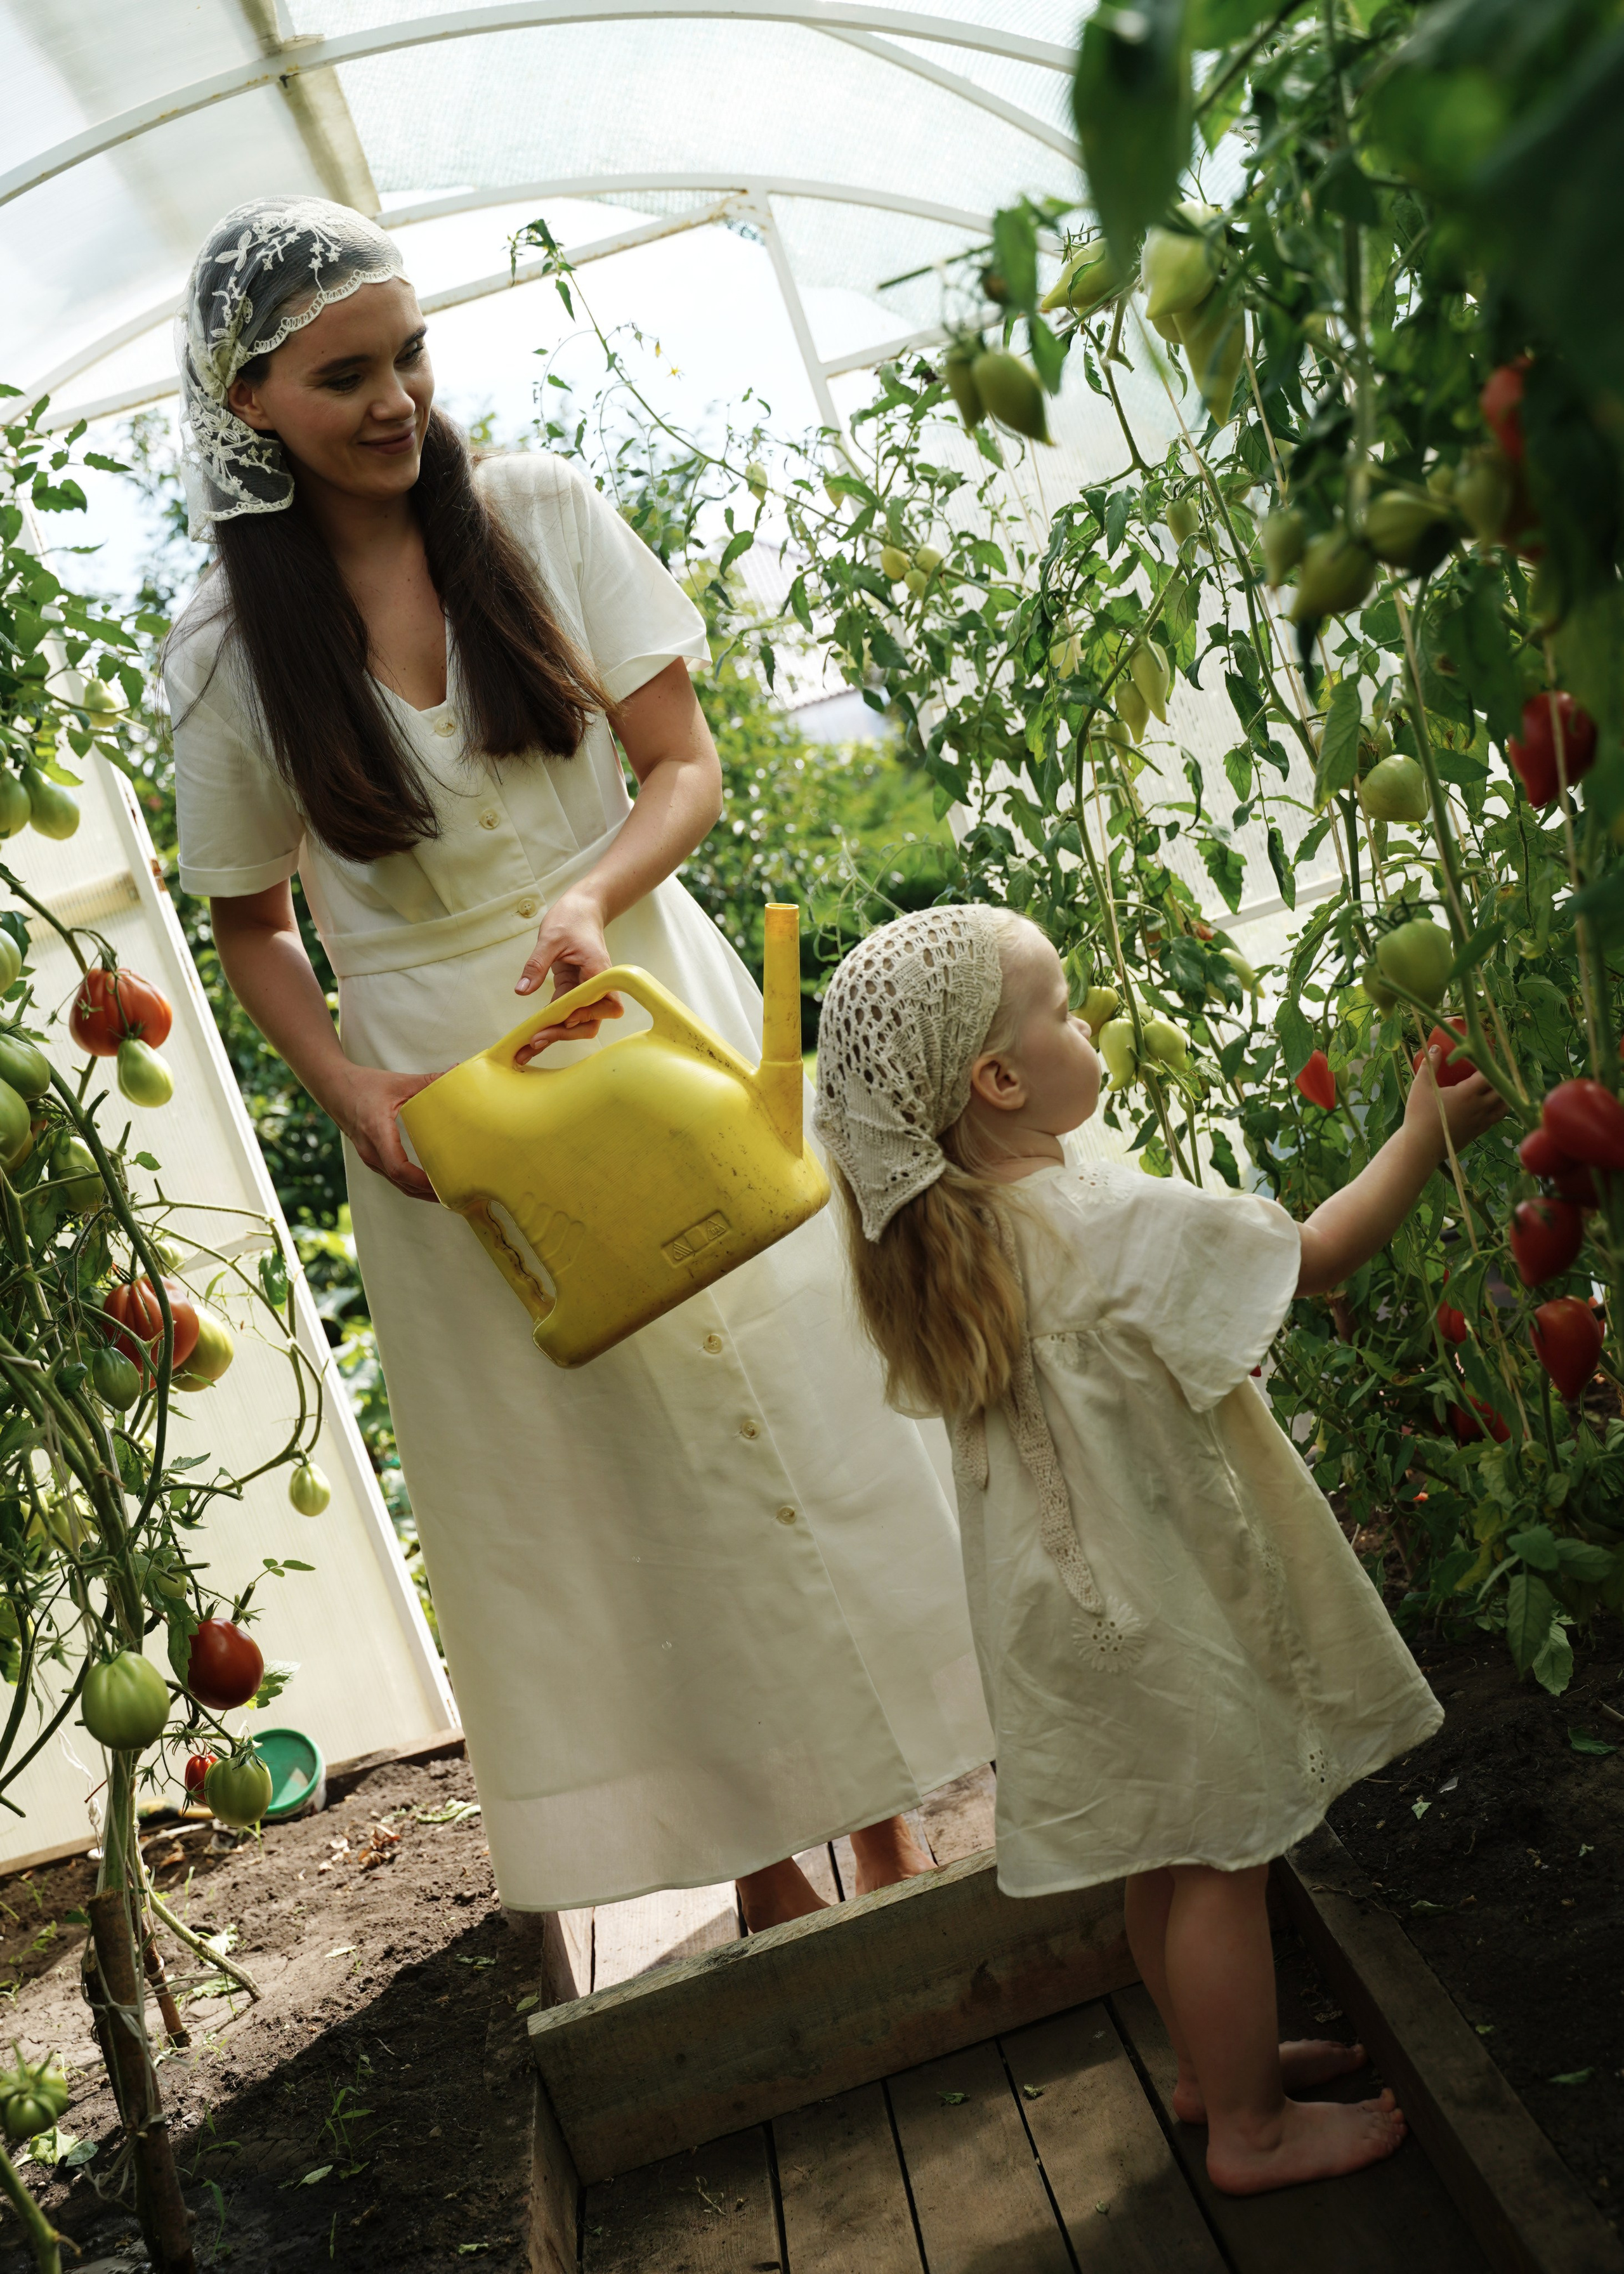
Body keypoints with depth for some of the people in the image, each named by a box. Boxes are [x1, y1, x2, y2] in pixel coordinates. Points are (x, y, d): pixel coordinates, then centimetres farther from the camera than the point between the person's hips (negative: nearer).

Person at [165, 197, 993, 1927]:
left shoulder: (536, 511, -3)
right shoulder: (226, 649, -4)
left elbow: (685, 764, -2)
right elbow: (252, 926, 5)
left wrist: (591, 896, -21)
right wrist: (353, 1096, -11)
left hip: (655, 1015, 1)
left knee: (792, 1397, 5)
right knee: (596, 1478, 7)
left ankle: (889, 1822, 23)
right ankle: (759, 1858, 24)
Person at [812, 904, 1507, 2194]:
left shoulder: (944, 1235, -2)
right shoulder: (1105, 1222, -27)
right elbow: (1316, 1257, -21)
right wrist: (1430, 1131, -11)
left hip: (1077, 1593, 8)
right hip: (1156, 1601, -8)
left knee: (1170, 1851, 23)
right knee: (1222, 1858, 9)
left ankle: (1216, 2060, 41)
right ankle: (1251, 2126, 25)